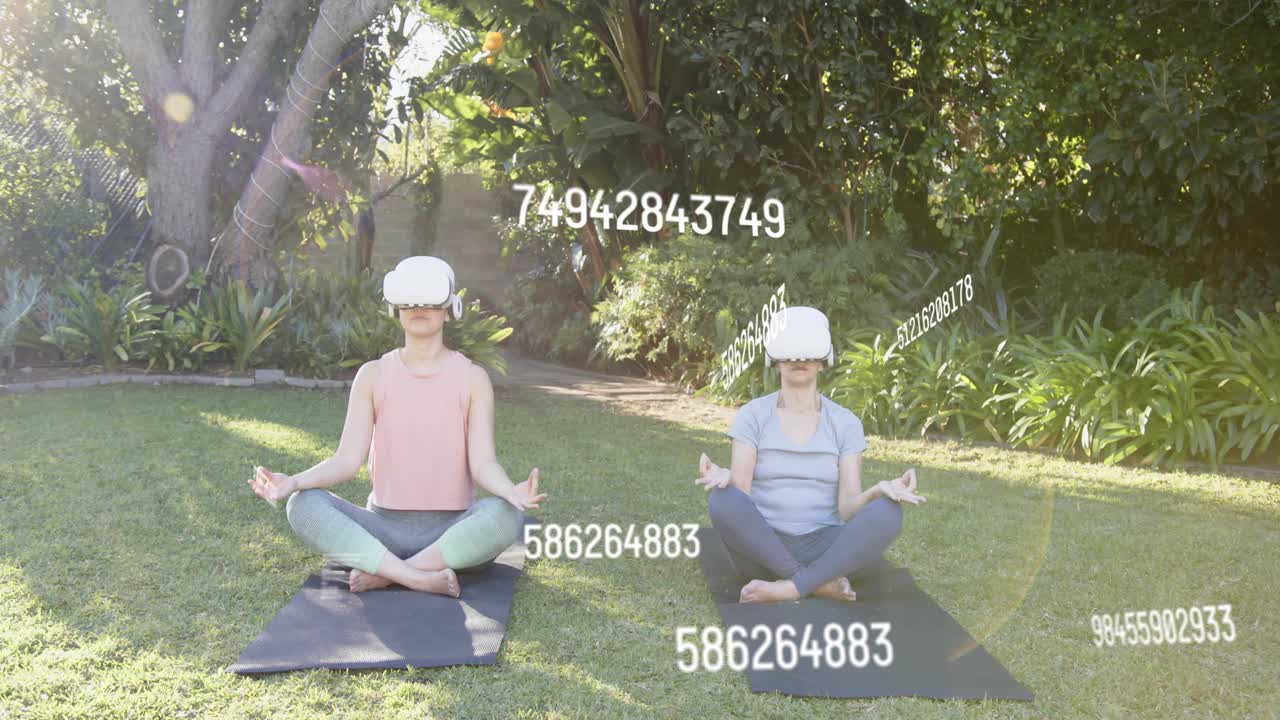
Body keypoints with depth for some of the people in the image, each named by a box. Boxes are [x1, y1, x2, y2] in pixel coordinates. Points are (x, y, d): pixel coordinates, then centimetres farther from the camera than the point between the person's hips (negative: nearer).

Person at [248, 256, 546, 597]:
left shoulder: (472, 378, -3)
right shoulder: (373, 375, 1)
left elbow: (483, 464, -12)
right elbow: (348, 460, -6)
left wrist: (511, 491, -36)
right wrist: (293, 481, -27)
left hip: (453, 533, -1)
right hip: (385, 528, 1)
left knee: (506, 515, -35)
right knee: (304, 506, -27)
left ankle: (383, 574, -25)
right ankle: (421, 579, -31)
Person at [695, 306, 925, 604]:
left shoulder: (845, 423, 4)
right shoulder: (752, 415, 0)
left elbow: (848, 508, -6)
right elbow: (739, 496, -11)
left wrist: (879, 491, -29)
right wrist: (724, 479, -36)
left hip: (823, 550, 1)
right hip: (762, 550, -1)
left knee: (887, 513, -28)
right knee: (723, 501, -33)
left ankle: (787, 590, -27)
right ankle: (821, 583, -22)